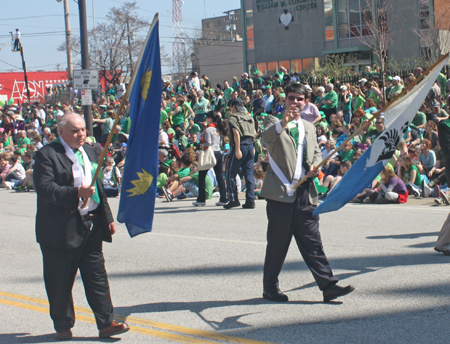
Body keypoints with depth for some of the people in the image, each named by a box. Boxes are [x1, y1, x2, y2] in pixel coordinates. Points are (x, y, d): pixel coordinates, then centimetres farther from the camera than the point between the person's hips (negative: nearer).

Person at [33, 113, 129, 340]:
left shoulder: (90, 152, 16)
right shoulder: (47, 155, -8)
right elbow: (44, 188, -19)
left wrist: (107, 217, 19)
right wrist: (76, 193, -28)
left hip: (91, 226, 6)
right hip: (61, 230, -6)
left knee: (97, 276, 5)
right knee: (60, 281, 4)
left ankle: (106, 324, 8)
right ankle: (63, 326, 18)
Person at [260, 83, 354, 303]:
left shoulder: (308, 127, 22)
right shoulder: (274, 122, 3)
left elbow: (316, 152, 24)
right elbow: (266, 137, -19)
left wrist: (315, 166, 0)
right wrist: (283, 122, -39)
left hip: (305, 192, 5)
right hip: (281, 192, -4)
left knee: (312, 242, 3)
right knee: (278, 243, 2)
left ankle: (328, 286, 1)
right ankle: (270, 288, 14)